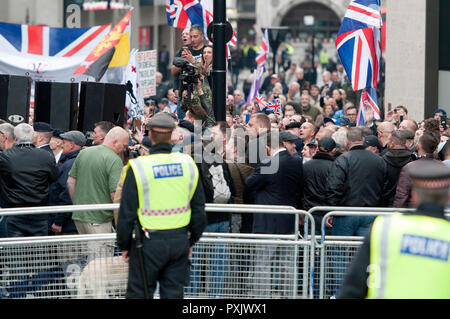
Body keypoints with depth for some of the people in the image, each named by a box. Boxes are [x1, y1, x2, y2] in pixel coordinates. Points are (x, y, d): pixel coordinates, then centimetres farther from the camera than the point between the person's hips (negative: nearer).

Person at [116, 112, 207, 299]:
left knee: (138, 293, 6)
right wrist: (191, 241, 20)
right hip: (179, 240, 4)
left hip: (150, 242, -4)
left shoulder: (138, 167, -11)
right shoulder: (188, 164, 2)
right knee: (174, 293, 9)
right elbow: (199, 209, 8)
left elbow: (126, 213, -8)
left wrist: (124, 245, 4)